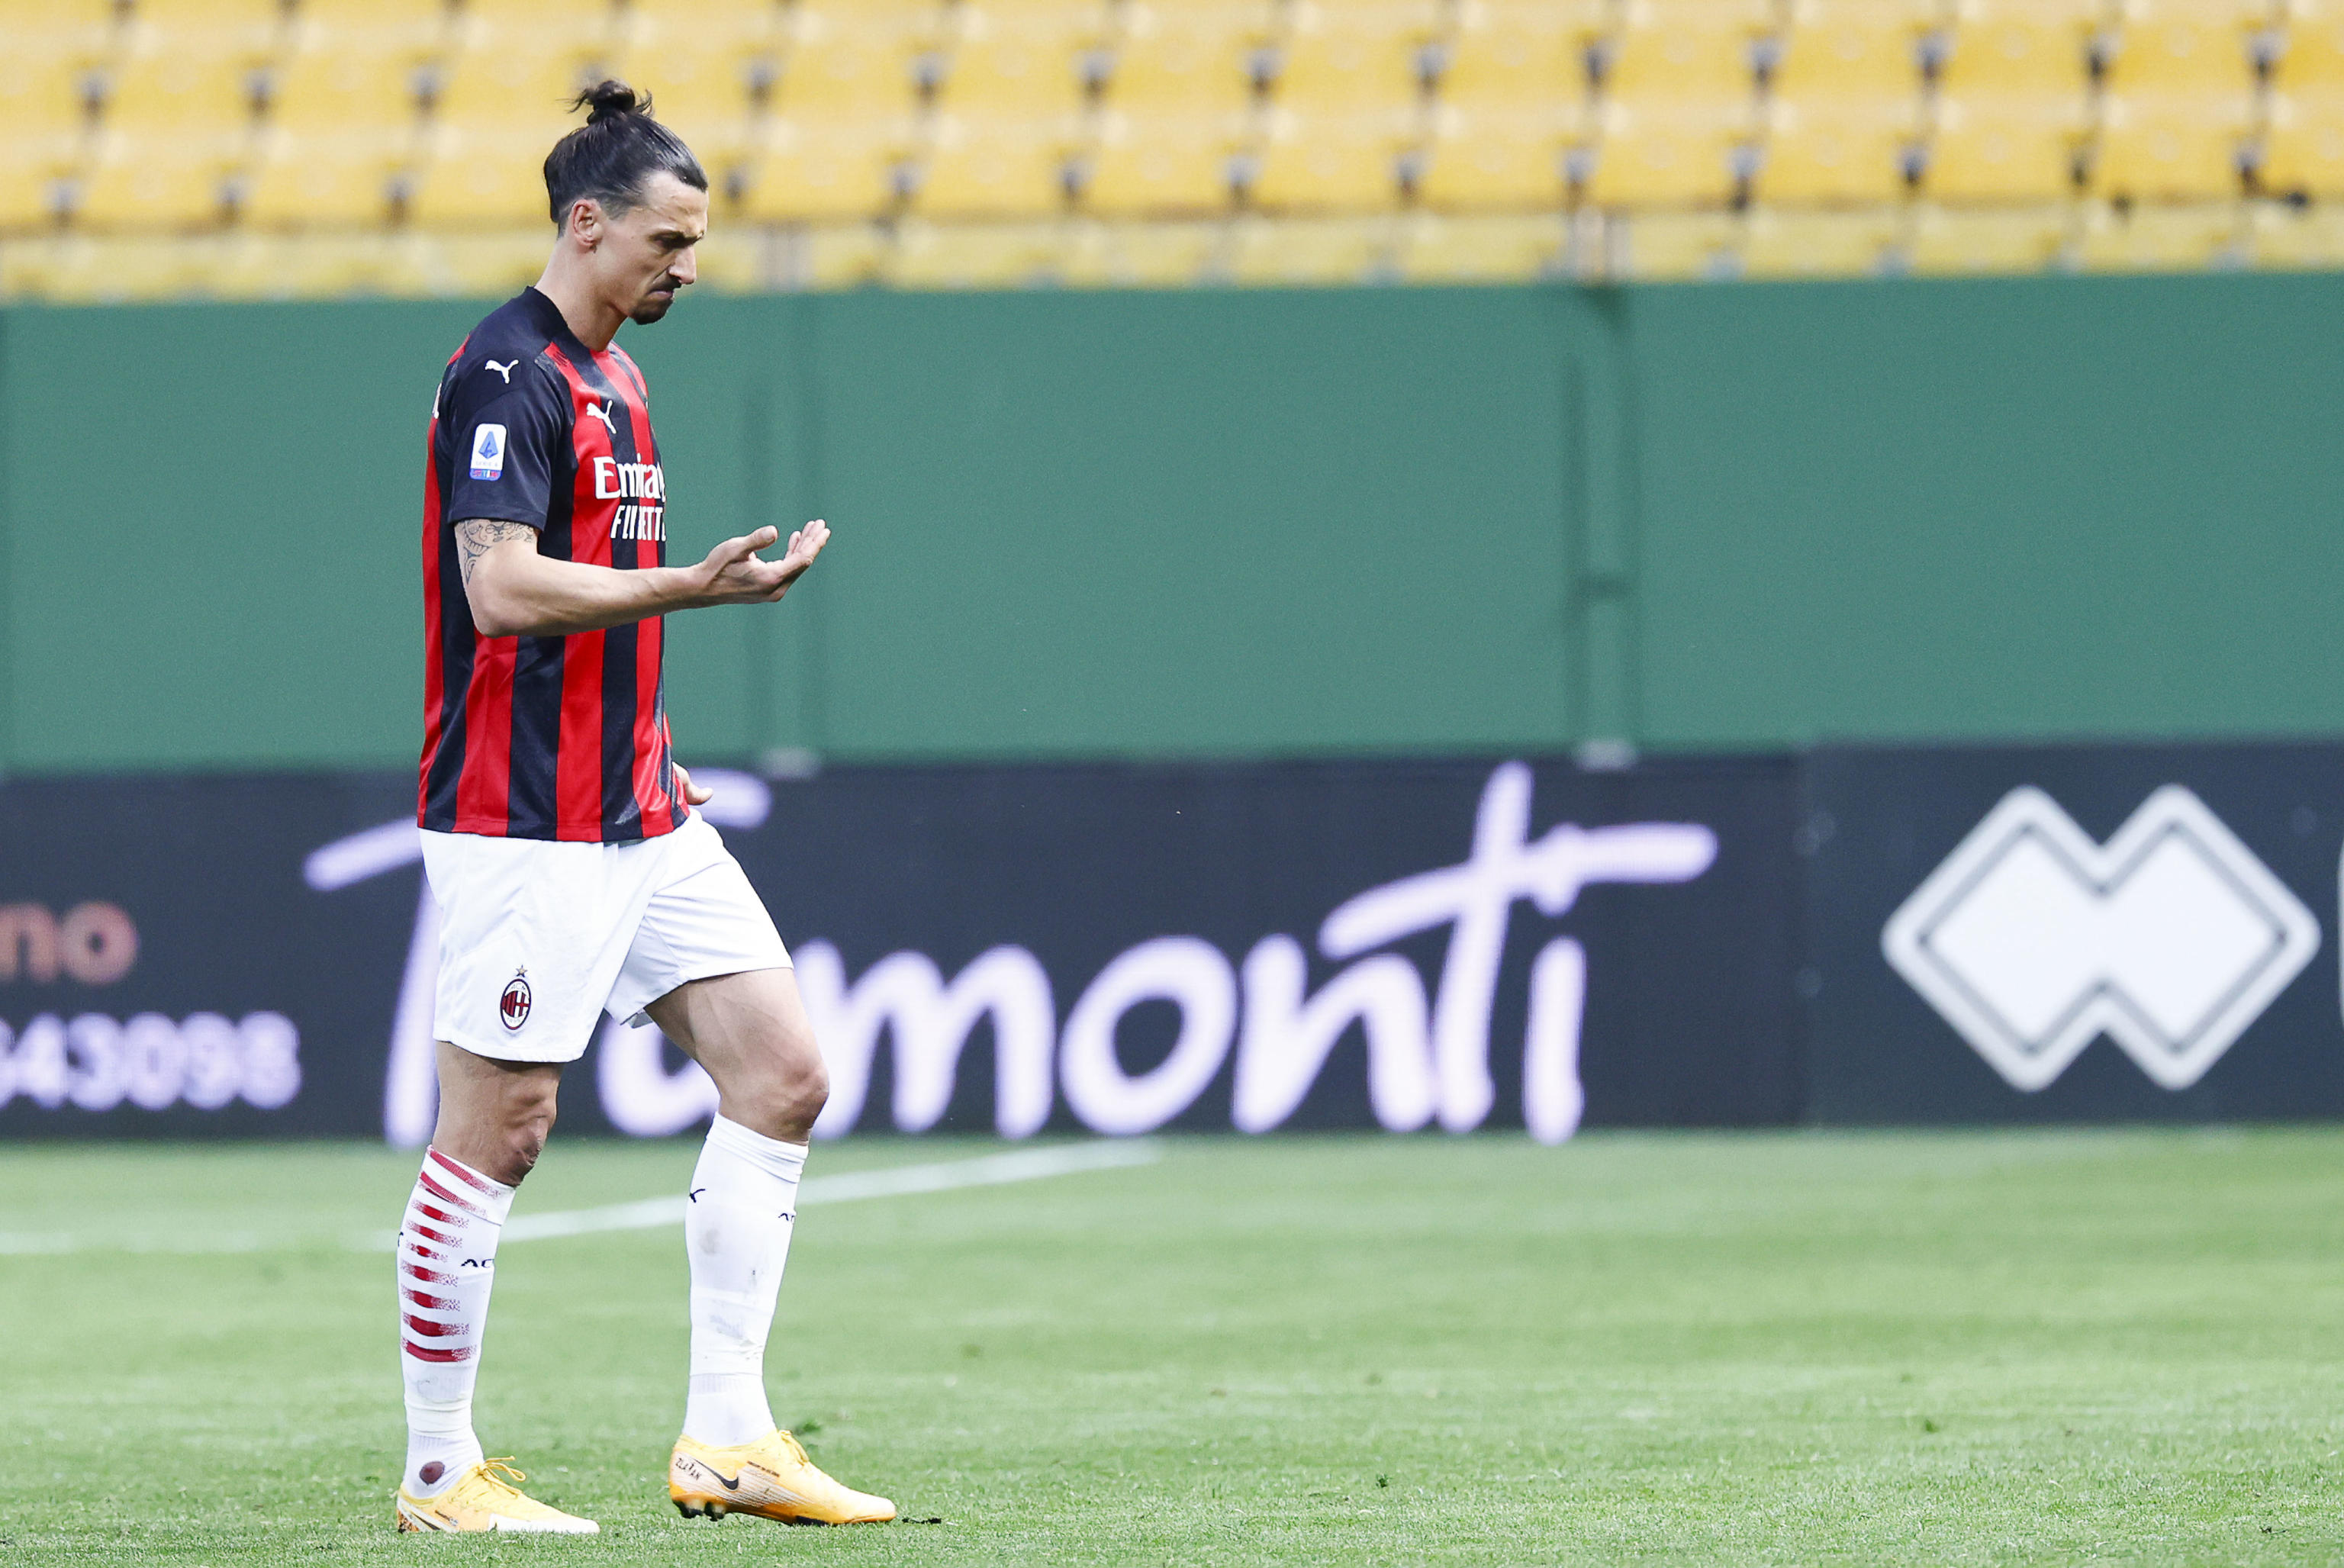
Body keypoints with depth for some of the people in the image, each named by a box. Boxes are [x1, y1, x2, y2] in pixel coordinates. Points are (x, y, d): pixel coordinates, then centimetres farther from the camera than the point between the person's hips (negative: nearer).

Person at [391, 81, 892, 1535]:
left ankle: (728, 1437, 4)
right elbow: (504, 587, -24)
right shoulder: (508, 375, -13)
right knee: (497, 1134, -4)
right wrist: (691, 586, -29)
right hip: (525, 827, -9)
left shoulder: (612, 377, 17)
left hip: (635, 816, 9)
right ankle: (439, 1472, 5)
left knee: (782, 1074, 3)